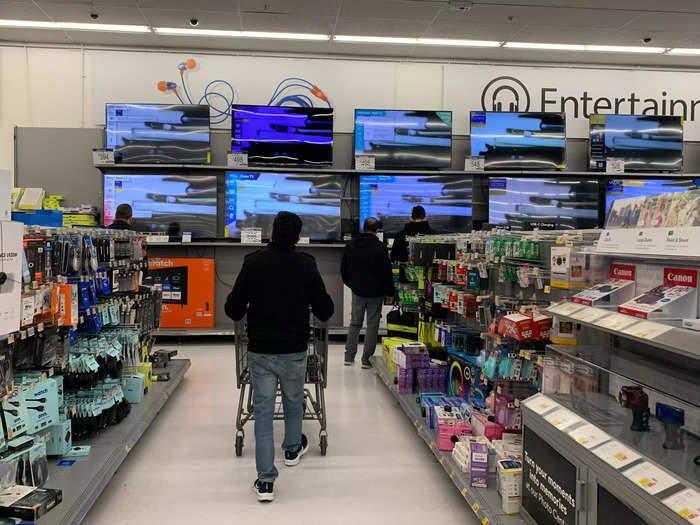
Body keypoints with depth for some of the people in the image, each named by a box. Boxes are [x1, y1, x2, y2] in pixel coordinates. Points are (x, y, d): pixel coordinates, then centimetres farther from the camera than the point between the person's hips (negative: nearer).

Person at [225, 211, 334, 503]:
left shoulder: (253, 262, -8)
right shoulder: (306, 265, -9)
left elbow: (233, 309, -6)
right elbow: (325, 311, -4)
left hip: (259, 350, 0)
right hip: (294, 350, 0)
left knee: (263, 412, 7)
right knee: (293, 402, 24)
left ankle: (265, 481, 6)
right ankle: (292, 449, 47)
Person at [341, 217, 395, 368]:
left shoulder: (351, 245, 2)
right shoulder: (380, 247, -12)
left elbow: (343, 268, 10)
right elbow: (387, 272, -10)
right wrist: (390, 293, -1)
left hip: (357, 291, 4)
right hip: (376, 293, -3)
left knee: (355, 323, 14)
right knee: (372, 325, 5)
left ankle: (349, 357, 13)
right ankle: (367, 359, 6)